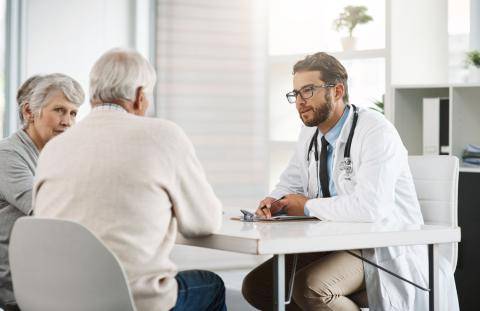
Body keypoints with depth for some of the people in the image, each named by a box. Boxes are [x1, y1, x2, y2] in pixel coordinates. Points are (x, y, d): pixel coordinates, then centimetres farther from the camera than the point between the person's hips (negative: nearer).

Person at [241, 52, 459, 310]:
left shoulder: (376, 131, -18)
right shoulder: (310, 133, 7)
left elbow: (369, 206, -31)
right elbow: (291, 183, 21)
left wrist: (308, 207, -17)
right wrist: (274, 202, -4)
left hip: (383, 251, -8)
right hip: (332, 242, 8)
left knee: (308, 287, -32)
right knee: (255, 286, -3)